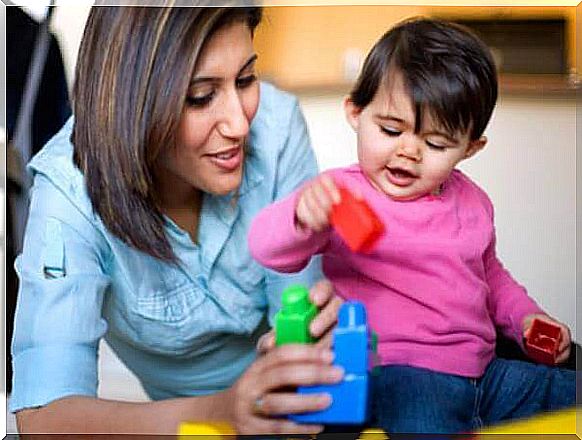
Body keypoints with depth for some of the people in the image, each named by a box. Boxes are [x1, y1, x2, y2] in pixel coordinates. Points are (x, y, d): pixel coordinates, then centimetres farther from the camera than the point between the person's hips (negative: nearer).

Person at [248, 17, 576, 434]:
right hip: (393, 370, -7)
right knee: (423, 420, -38)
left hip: (481, 368, 7)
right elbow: (267, 248, -22)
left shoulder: (472, 201, 11)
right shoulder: (342, 195, -8)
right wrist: (302, 216, -43)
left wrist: (526, 316, 12)